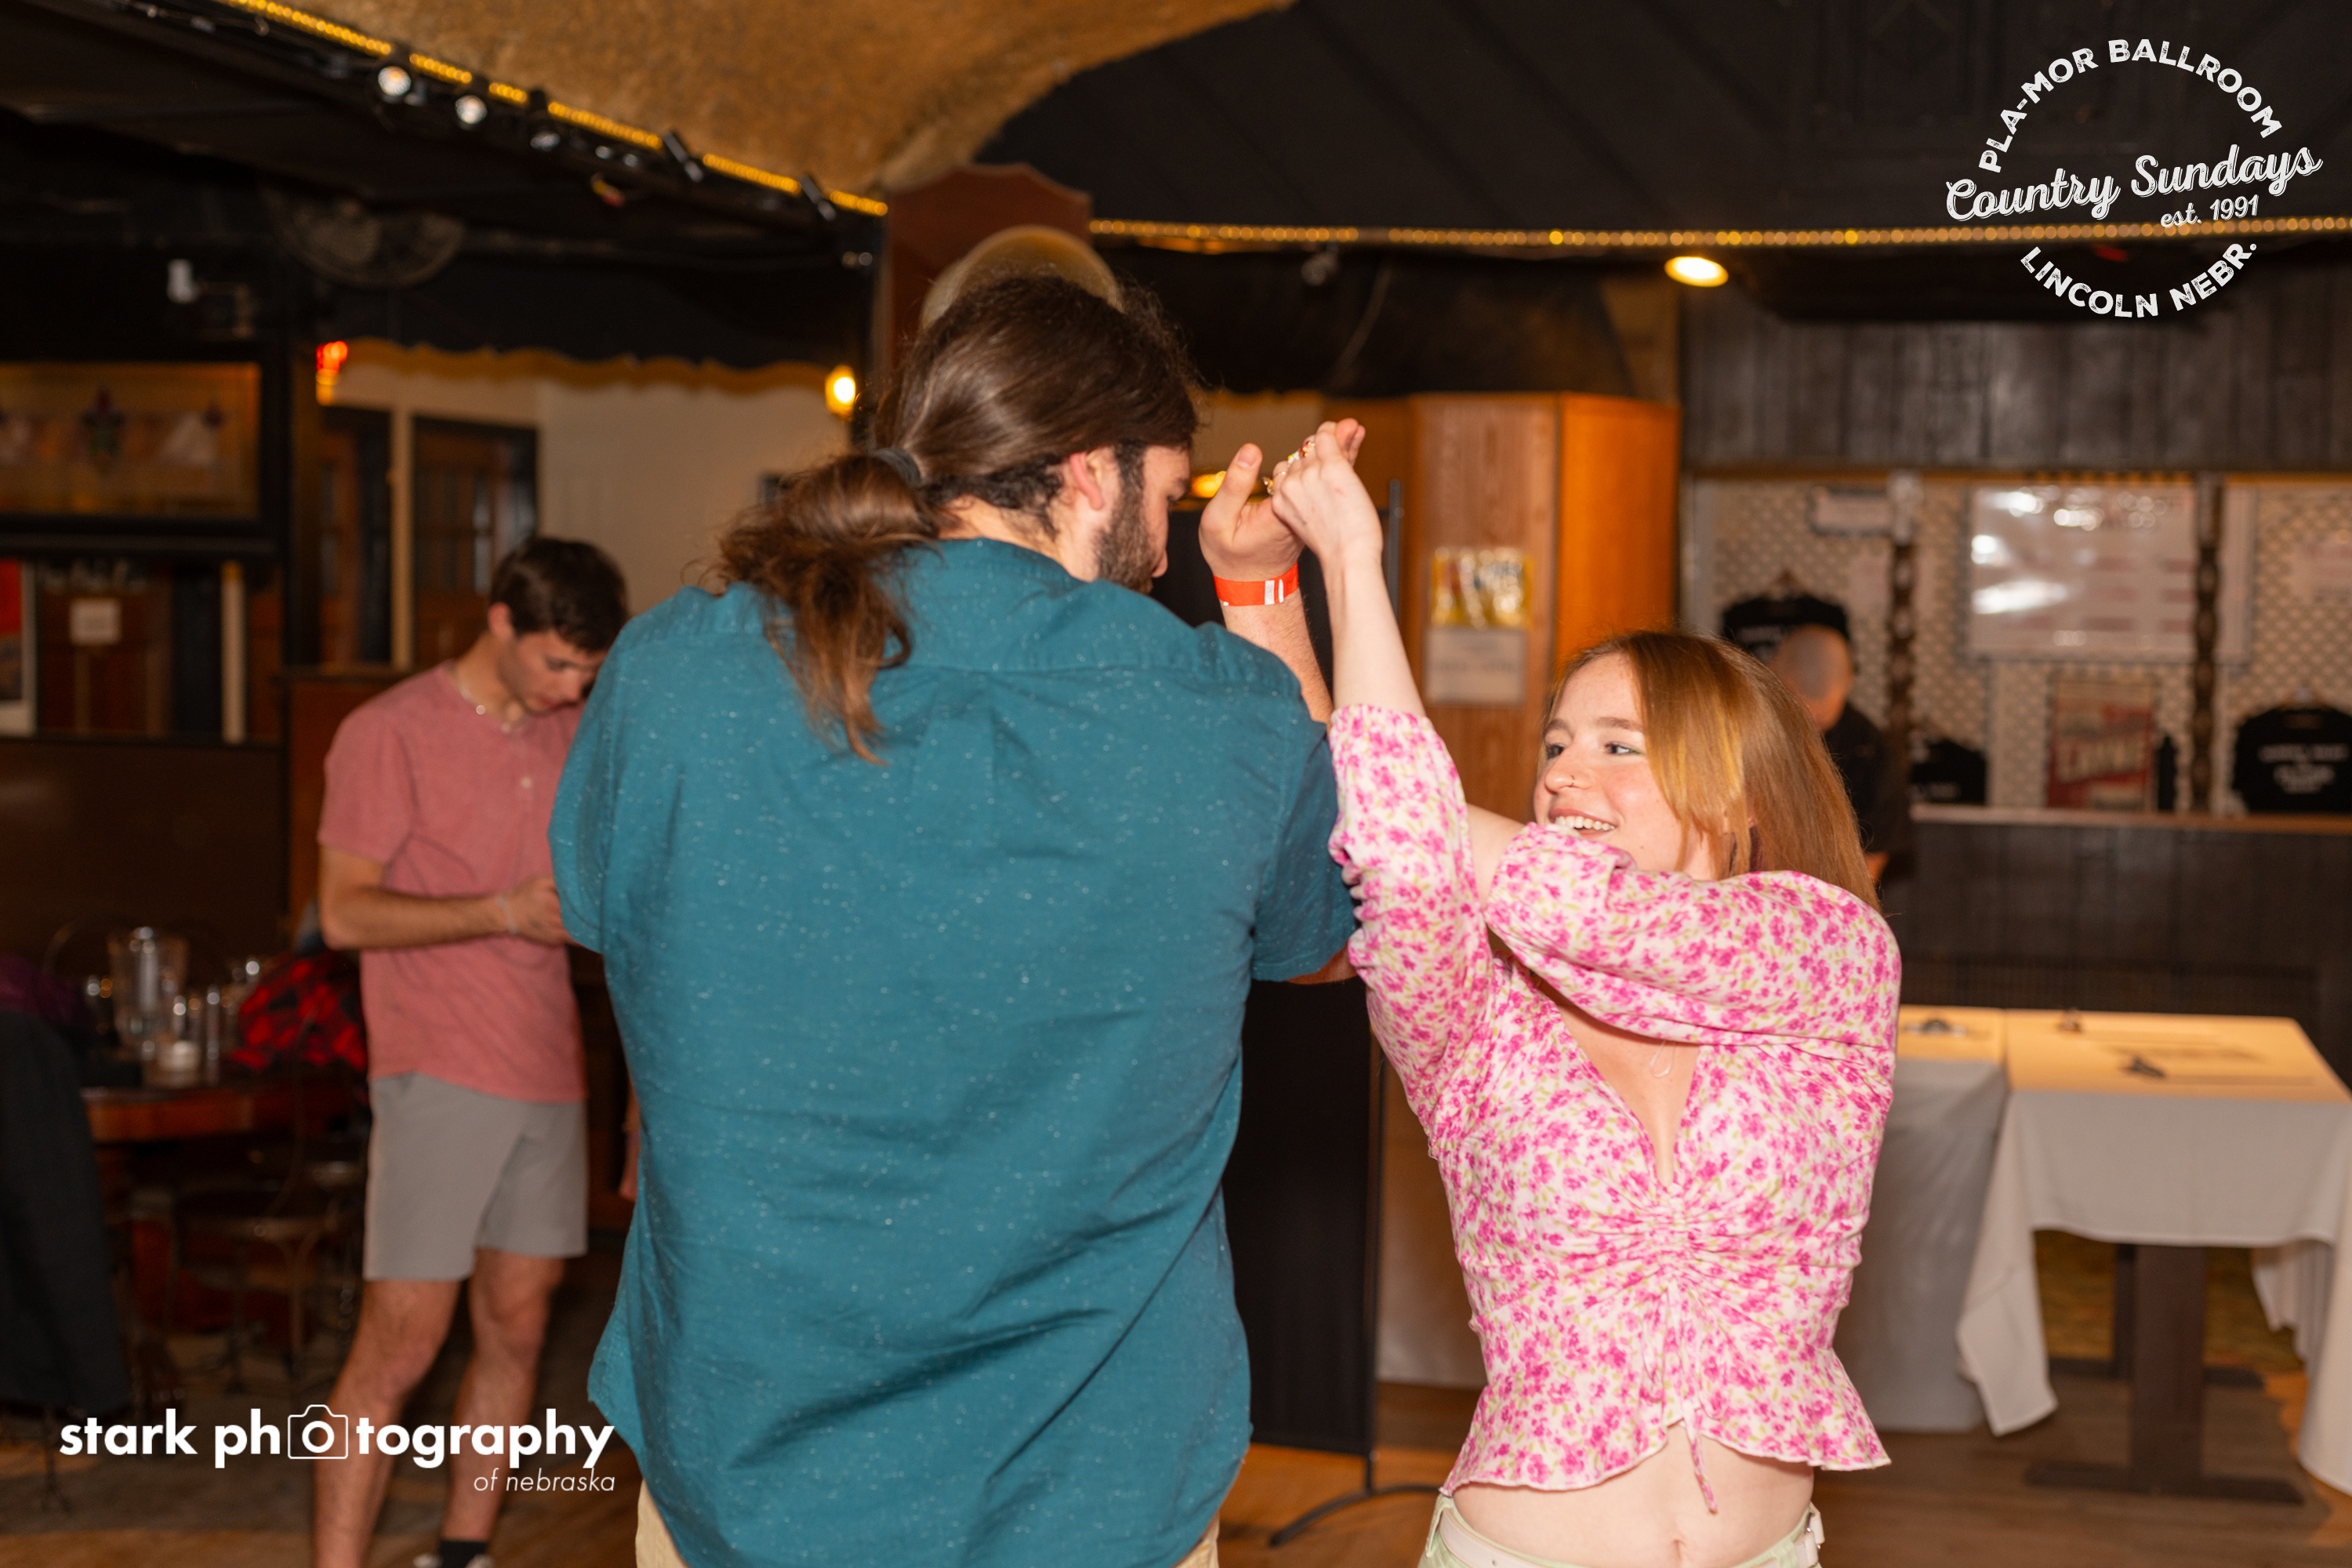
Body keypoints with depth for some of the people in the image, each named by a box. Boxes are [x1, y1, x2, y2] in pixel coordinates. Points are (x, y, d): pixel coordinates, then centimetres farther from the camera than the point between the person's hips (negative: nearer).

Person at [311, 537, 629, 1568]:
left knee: (515, 1326, 10)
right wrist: (507, 912, -19)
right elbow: (344, 913, -10)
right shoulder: (390, 734, -5)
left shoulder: (574, 737, 11)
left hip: (549, 1072, 6)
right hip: (438, 1072, -6)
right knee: (402, 1337, -8)